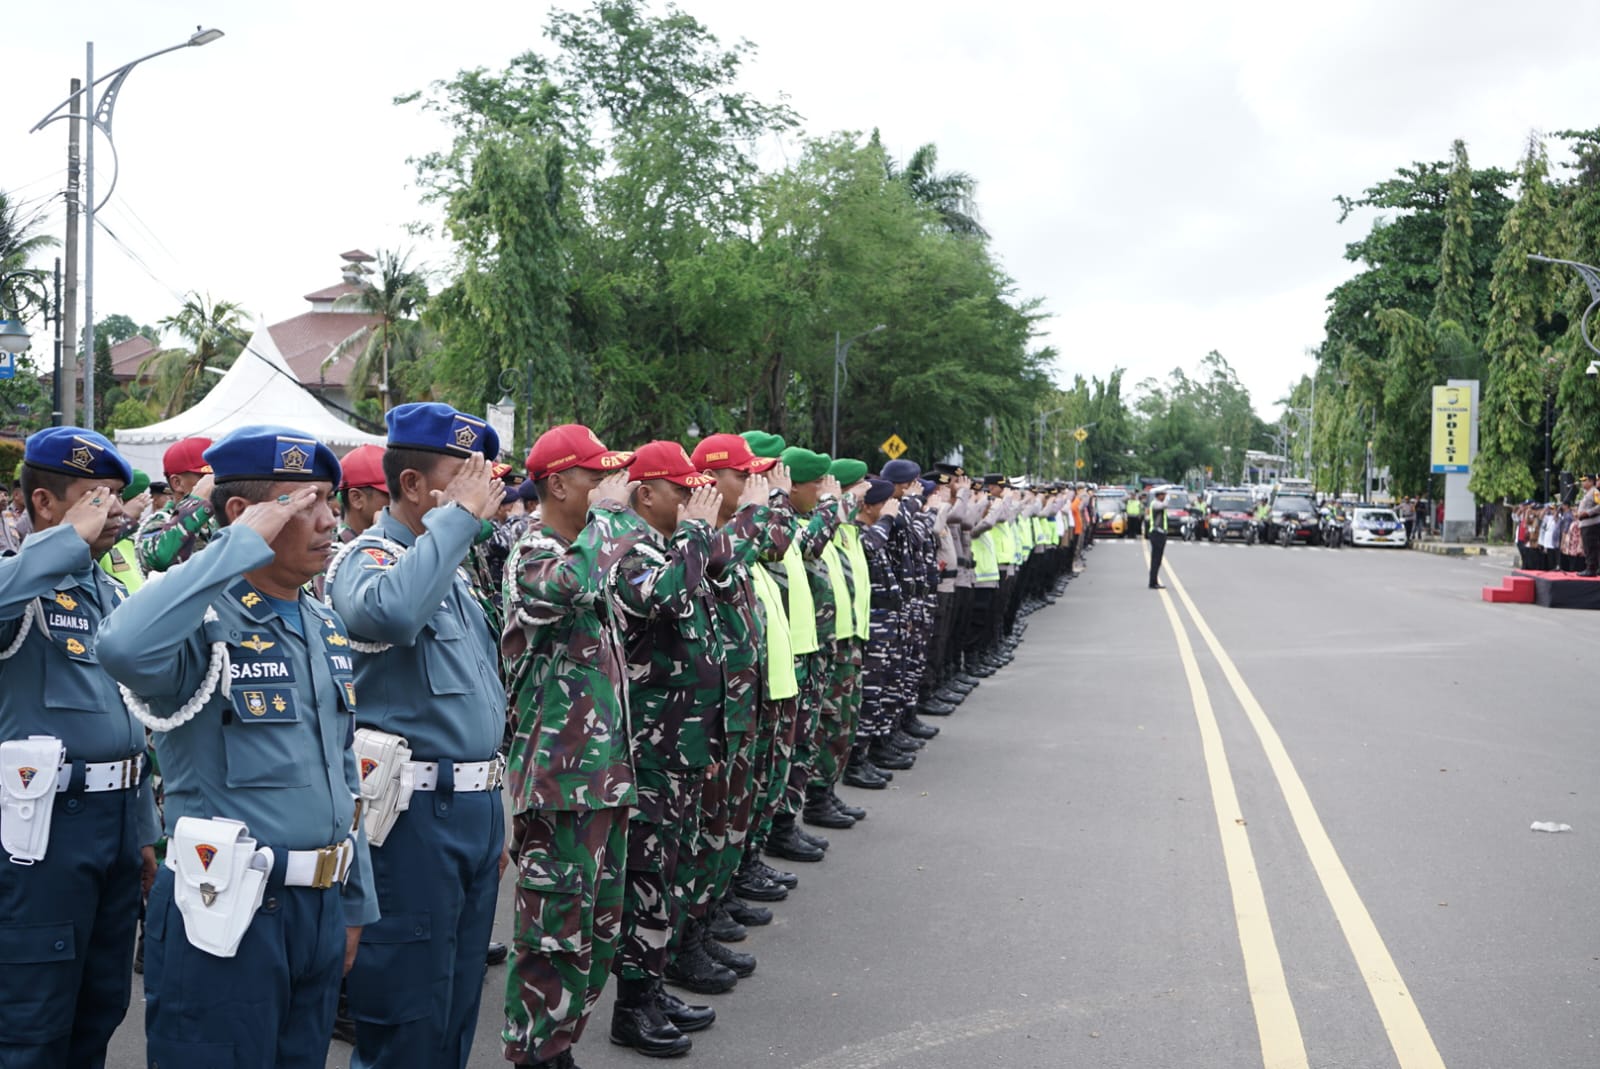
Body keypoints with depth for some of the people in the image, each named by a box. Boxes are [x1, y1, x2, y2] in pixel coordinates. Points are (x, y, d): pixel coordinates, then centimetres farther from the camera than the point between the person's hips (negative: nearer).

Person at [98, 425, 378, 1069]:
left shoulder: (328, 627, 10)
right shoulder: (204, 618, -13)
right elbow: (126, 649, -39)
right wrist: (244, 544, -29)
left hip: (321, 907, 7)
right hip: (227, 913, -7)